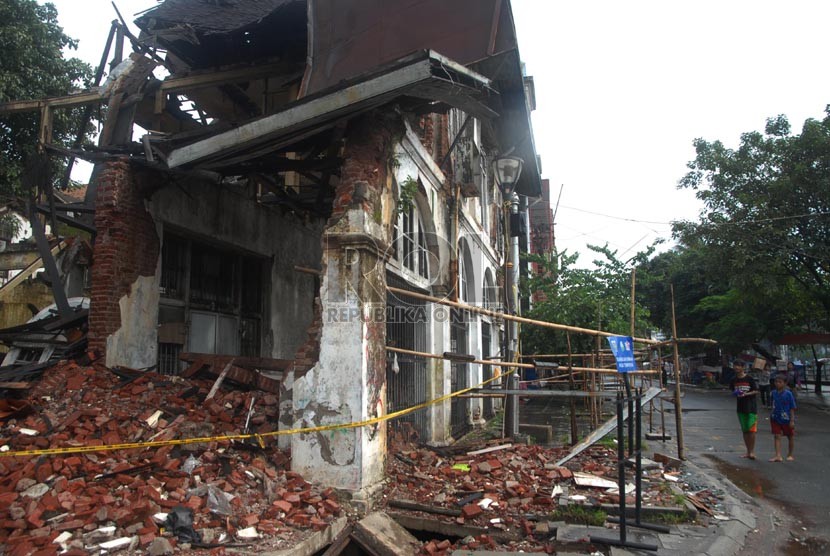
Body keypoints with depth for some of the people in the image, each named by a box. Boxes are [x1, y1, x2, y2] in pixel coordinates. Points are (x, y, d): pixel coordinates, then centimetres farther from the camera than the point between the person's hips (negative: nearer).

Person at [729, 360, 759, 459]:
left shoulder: (750, 379, -8)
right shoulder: (734, 380, 6)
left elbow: (756, 391, -6)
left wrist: (746, 394, -19)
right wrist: (735, 394, -4)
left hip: (751, 407, -5)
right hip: (741, 407, 5)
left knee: (751, 429, -8)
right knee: (744, 430, 9)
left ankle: (752, 451, 1)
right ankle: (748, 451, 17)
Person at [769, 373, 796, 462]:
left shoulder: (788, 394, -12)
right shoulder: (774, 393, 1)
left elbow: (792, 408, -9)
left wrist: (792, 420, -11)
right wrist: (771, 417, 13)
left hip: (786, 420, -3)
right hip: (776, 419, 3)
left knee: (790, 437, 13)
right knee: (777, 436, -2)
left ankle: (790, 455, 29)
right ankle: (778, 456, -2)